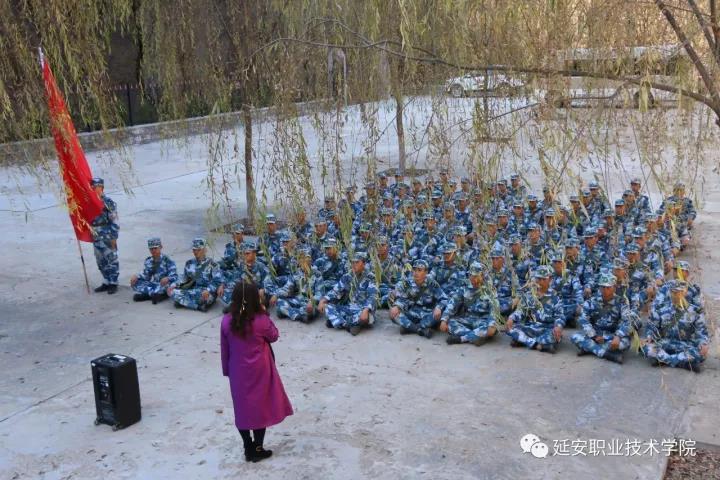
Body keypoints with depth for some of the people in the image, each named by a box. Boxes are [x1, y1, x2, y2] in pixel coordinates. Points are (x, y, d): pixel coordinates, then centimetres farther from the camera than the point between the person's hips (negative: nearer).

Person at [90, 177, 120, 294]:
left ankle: (113, 283, 10)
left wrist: (113, 237, -16)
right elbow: (89, 218, 18)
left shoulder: (108, 202, -12)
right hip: (96, 238, 7)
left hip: (107, 238, -7)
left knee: (111, 260, 1)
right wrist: (91, 234, 16)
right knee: (101, 262, 13)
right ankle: (106, 282, 24)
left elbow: (114, 221, -14)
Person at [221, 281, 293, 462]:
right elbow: (274, 336, 0)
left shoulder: (226, 321, -11)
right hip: (259, 372, -3)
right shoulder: (261, 320, -20)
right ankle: (257, 449, 20)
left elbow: (224, 349, -1)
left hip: (238, 372, 3)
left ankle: (248, 448, 25)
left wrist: (227, 370, 12)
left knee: (242, 408, 15)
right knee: (260, 407, 12)